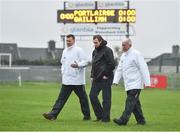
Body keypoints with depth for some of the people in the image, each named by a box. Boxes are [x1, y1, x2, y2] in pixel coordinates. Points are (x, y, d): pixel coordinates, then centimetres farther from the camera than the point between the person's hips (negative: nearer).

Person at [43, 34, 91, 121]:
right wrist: (63, 72, 11)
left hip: (77, 80, -6)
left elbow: (85, 62, -11)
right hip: (66, 80, 6)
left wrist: (78, 65, -28)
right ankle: (53, 114, -9)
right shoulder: (65, 51, 14)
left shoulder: (79, 50, -7)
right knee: (61, 98, -1)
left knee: (83, 98, 6)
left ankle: (87, 115, 19)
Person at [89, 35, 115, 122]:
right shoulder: (95, 51, 16)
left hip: (105, 79, -8)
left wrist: (106, 75, -12)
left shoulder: (107, 50, -9)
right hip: (96, 79, 8)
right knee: (92, 96, 3)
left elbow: (112, 65, -14)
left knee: (106, 98, -2)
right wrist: (92, 75, 13)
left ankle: (105, 118, 3)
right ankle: (99, 115, 15)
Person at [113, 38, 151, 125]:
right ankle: (141, 120, 17)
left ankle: (123, 120, -19)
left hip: (136, 84, -8)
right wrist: (115, 81, 5)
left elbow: (143, 68, -12)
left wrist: (146, 82, -16)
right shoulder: (123, 56, 15)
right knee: (135, 103, 10)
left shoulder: (136, 54, -9)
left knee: (130, 101, -13)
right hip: (128, 85, 8)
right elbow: (119, 69, 17)